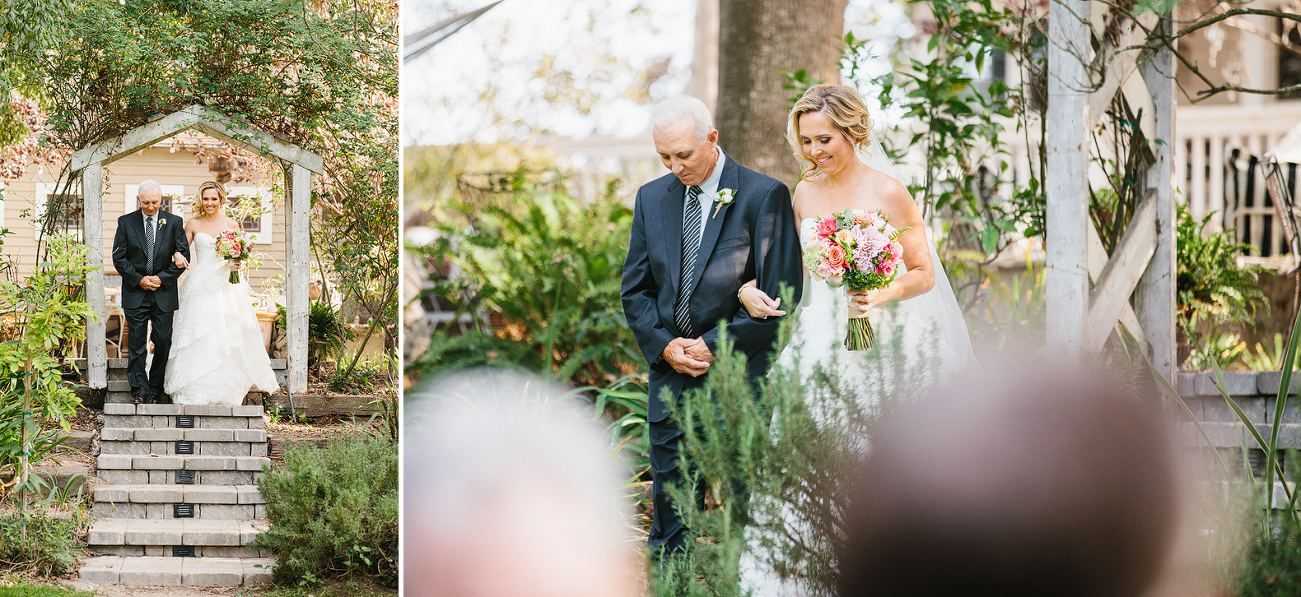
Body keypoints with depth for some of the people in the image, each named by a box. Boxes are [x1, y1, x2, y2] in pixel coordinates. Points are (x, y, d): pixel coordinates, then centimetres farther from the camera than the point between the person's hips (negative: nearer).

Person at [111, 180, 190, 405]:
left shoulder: (174, 223, 3)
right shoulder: (126, 222, 3)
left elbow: (183, 255, 2)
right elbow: (119, 257, 2)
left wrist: (161, 278, -8)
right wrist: (139, 280, -8)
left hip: (164, 291, 0)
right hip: (135, 292, 0)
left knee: (163, 342, 0)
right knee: (136, 343, -1)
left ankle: (155, 390, 8)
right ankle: (139, 390, 2)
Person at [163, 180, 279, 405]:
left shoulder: (231, 224, 6)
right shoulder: (193, 224, 6)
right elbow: (182, 249, 9)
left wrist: (236, 264, -11)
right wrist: (177, 255, -13)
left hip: (226, 285, 1)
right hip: (201, 284, -1)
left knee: (228, 335, -4)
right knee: (199, 339, -5)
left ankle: (226, 391, 3)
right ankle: (197, 391, -1)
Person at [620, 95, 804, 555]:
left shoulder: (763, 196, -7)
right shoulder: (652, 198, 10)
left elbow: (780, 293, -10)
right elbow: (635, 290, 13)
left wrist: (716, 345, -11)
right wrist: (665, 345, -4)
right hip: (670, 374, 4)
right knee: (669, 498, 5)